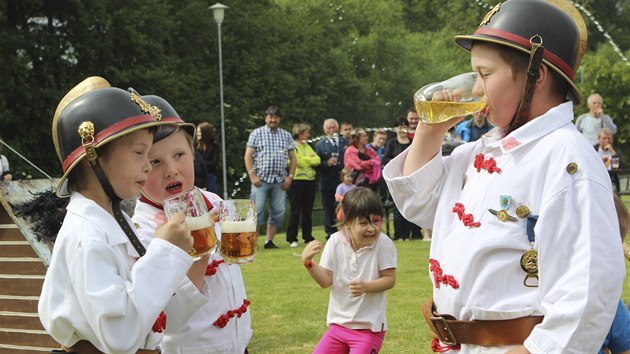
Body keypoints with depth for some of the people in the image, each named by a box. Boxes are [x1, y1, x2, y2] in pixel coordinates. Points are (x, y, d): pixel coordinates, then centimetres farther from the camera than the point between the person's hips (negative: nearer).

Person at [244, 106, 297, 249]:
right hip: (261, 179, -3)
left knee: (278, 212, 2)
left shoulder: (286, 135, 13)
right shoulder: (256, 133, 4)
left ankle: (269, 241, 10)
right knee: (257, 210, -8)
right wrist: (252, 175, -10)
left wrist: (290, 177, 3)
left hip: (280, 181, 4)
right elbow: (248, 155, -1)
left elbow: (293, 157, 13)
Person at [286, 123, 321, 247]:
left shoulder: (307, 146, 18)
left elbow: (317, 160, 5)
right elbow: (299, 162, -17)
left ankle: (308, 237, 13)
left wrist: (304, 159, -7)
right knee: (295, 211, -3)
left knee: (308, 211, 8)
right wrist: (311, 160, -3)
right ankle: (292, 239, 2)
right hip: (297, 181, -6)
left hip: (310, 181, 6)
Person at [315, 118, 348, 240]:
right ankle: (331, 235, 8)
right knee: (329, 210, 2)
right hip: (328, 183, -1)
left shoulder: (346, 142, 11)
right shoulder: (320, 145, 8)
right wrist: (327, 163, -16)